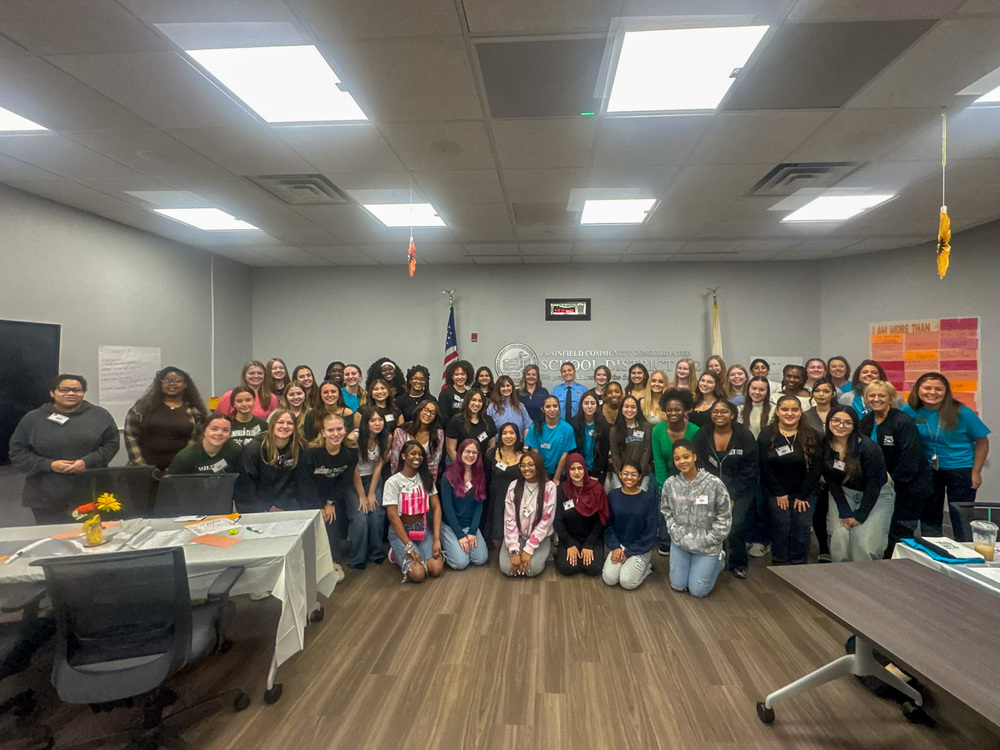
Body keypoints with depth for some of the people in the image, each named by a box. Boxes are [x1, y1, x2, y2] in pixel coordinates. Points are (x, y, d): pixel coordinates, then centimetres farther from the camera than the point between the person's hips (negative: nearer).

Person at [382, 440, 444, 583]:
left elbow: (436, 507, -1)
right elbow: (393, 516, -15)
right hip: (400, 531, -4)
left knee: (436, 569, -17)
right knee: (418, 574, -22)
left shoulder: (426, 478, 2)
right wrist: (409, 547, -19)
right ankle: (398, 555, 9)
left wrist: (436, 539, -12)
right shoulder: (393, 482, -11)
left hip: (423, 529, 4)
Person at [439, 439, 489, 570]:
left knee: (481, 559, -12)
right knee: (460, 562, -18)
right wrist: (460, 535, -15)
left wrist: (472, 531, -10)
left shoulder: (480, 475, 1)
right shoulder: (449, 475, -12)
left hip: (470, 525, 4)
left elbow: (479, 505, 0)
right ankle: (445, 545, 12)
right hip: (450, 525, -4)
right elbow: (447, 507, -13)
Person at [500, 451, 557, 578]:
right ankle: (518, 552, 13)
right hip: (517, 535, 2)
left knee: (532, 569, -24)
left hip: (540, 537, -1)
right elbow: (509, 520, -8)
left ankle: (542, 554, 9)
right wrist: (514, 550, -17)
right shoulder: (513, 486, -5)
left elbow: (545, 521, -12)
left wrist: (528, 549, -16)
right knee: (507, 568, -20)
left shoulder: (549, 487, -10)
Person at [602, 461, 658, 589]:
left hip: (640, 548, -2)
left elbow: (650, 531, -8)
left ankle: (644, 566, 8)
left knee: (627, 582, -20)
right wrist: (615, 547, -12)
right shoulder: (613, 495, -1)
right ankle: (614, 562, 11)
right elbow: (608, 524, 2)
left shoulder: (649, 497, -10)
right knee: (609, 579, -19)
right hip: (618, 545, 2)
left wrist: (630, 552, -10)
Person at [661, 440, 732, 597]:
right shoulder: (670, 484, -9)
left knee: (698, 591, 7)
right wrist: (676, 532, -6)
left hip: (707, 546, -3)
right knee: (677, 586, 12)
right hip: (679, 542, 3)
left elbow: (724, 516, -9)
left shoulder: (714, 483, -18)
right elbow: (666, 510, 5)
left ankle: (718, 560, 31)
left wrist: (709, 540, -11)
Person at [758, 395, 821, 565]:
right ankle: (778, 562, 8)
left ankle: (798, 564, 11)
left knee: (802, 525, -6)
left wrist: (802, 495, -6)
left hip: (805, 491, 1)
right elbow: (766, 467, -5)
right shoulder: (766, 435, -3)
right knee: (781, 523, -9)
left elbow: (814, 468, -2)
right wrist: (779, 493, -8)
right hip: (776, 490, -1)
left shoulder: (811, 436, 0)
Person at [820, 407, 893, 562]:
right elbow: (831, 481, -6)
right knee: (840, 536, -12)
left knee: (865, 541, -15)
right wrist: (844, 512, -13)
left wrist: (860, 515, -16)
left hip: (877, 494, -3)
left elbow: (874, 486, -17)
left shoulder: (867, 447, -24)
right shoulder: (823, 446, -13)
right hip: (843, 492, 3)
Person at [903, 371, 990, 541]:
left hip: (960, 470, -3)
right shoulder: (910, 411, -10)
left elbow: (982, 441, -7)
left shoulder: (961, 412, -15)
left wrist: (976, 473, -8)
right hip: (927, 470, 3)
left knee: (961, 519, 5)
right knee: (929, 516, 16)